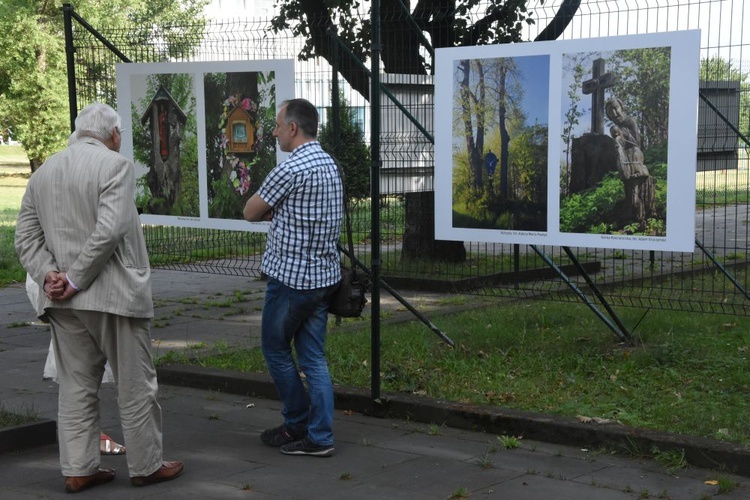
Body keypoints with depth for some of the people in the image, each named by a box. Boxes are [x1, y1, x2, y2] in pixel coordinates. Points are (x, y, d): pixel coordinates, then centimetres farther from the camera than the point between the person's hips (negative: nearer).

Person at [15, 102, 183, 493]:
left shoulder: (43, 172, 12)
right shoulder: (115, 165, -9)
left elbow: (25, 236, 7)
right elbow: (110, 230, -21)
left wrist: (48, 275, -4)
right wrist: (75, 280, -15)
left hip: (63, 301, 6)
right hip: (113, 297, -6)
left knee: (76, 387, 13)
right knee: (136, 386, 6)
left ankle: (78, 469, 16)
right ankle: (145, 466, 15)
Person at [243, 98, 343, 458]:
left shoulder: (291, 170, -19)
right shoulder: (329, 164, 10)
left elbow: (250, 212, -8)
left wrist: (268, 210, 10)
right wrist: (277, 211, 1)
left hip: (291, 277, -8)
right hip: (323, 275, 8)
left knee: (275, 348, 11)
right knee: (313, 357, 9)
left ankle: (298, 424, 19)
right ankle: (320, 436, 9)